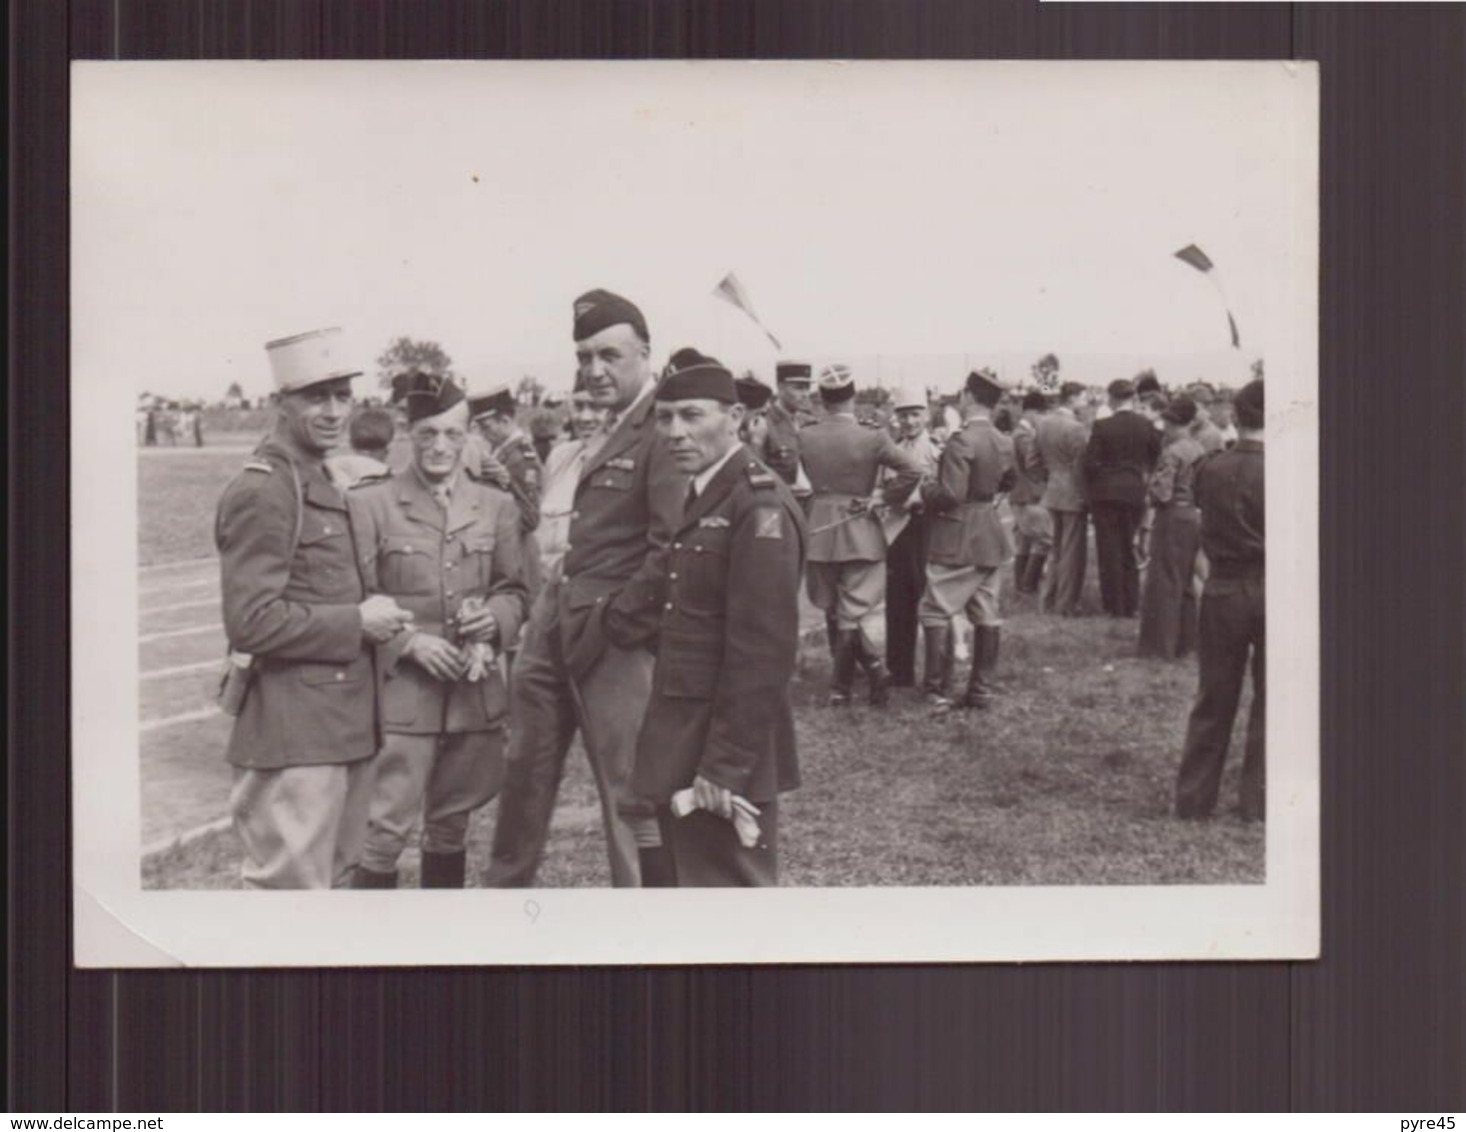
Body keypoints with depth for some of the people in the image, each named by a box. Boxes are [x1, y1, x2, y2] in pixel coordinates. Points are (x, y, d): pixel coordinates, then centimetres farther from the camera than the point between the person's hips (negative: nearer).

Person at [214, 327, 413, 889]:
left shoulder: (324, 485, 17)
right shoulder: (260, 492, -14)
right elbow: (251, 622, -21)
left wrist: (377, 617, 8)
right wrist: (357, 622, -16)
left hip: (341, 725, 10)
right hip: (292, 734, -10)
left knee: (338, 875, 17)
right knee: (291, 884, -6)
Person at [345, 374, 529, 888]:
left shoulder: (496, 507, 10)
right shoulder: (370, 505, 0)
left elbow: (513, 590, 14)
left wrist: (495, 620, -8)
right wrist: (411, 642, -15)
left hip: (476, 693, 4)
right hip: (401, 694, -4)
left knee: (451, 826, 13)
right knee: (386, 831, -7)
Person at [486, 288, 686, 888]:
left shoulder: (664, 430, -16)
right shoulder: (608, 427, 15)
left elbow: (672, 544, -22)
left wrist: (620, 617, -17)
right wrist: (553, 602, 11)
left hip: (613, 630, -10)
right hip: (557, 621, 10)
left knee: (628, 788, -1)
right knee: (526, 766, 20)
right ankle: (506, 885, 37)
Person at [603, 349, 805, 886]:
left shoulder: (760, 507, -17)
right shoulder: (702, 498, 14)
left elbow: (762, 652, -21)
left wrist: (727, 767, -21)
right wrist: (606, 624, -3)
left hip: (724, 758, -9)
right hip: (682, 748, 9)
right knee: (687, 879, 18)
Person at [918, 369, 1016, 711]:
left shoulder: (962, 441, -19)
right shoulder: (1004, 443, 5)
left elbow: (951, 494, -23)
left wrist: (926, 489, -6)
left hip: (957, 539, -8)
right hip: (991, 537, 8)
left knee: (937, 612, 0)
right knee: (986, 614, 10)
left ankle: (937, 691, 1)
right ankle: (981, 689, 15)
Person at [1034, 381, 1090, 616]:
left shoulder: (1044, 424, 4)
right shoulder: (1075, 427, -19)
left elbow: (1035, 462, 10)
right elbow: (1081, 466, -18)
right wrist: (1087, 494, -8)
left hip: (1052, 493, 7)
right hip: (1074, 495, -7)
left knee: (1057, 548, 19)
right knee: (1072, 551, 2)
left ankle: (1050, 600, 23)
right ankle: (1066, 604, 6)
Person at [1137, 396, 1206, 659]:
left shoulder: (1171, 453, -18)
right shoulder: (1198, 450, 5)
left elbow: (1162, 493, -20)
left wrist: (1151, 484, -2)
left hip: (1173, 518, -8)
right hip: (1194, 516, 8)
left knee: (1165, 582, 0)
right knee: (1185, 583, 17)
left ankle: (1163, 645, 3)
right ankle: (1187, 641, 23)